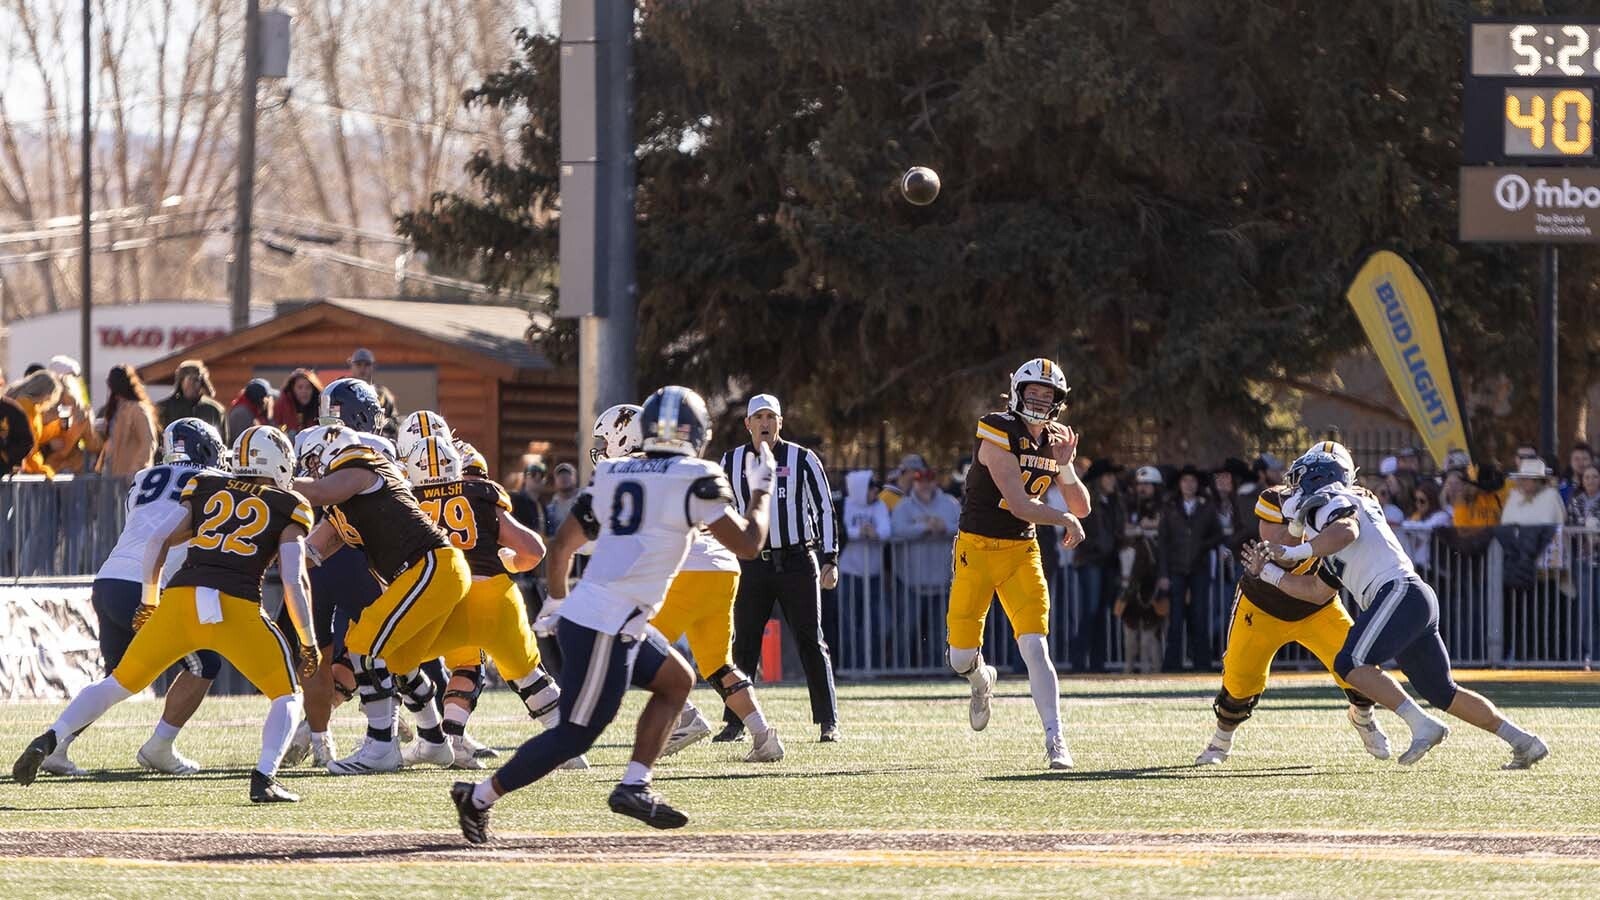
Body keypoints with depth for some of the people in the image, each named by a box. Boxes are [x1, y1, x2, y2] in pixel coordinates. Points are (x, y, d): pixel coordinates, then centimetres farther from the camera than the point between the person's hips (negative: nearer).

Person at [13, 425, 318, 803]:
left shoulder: (206, 489, 21)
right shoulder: (288, 508, 13)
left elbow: (160, 540, 14)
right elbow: (295, 580, 4)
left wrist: (149, 600, 26)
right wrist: (309, 642, 11)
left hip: (180, 600, 3)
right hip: (238, 609, -3)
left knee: (120, 683, 19)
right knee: (287, 695, 14)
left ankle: (49, 740, 5)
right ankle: (265, 777, -7)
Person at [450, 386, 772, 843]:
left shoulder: (610, 475, 13)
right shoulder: (694, 480, -7)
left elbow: (561, 546, 16)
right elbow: (747, 543, -5)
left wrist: (557, 603, 31)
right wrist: (761, 490, 12)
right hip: (605, 628, -8)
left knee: (677, 681, 21)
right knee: (574, 737, -2)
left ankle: (633, 786, 13)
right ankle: (480, 797, 1)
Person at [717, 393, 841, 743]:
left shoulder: (802, 460, -2)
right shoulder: (732, 462, 6)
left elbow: (824, 510, 0)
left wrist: (829, 560, -7)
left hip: (797, 563, -2)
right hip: (753, 565, 2)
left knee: (811, 643, -1)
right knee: (744, 646, 1)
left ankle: (829, 722, 3)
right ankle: (735, 723, 7)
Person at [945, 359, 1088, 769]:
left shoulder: (1056, 440, 4)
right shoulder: (999, 435, -16)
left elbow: (1081, 507, 5)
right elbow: (1018, 504, -22)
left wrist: (1065, 466, -9)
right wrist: (1063, 519, -21)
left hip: (1021, 551, 3)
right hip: (977, 549, -3)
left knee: (1035, 648, -12)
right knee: (962, 657, 3)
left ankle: (1055, 741, -13)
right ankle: (981, 680, 40)